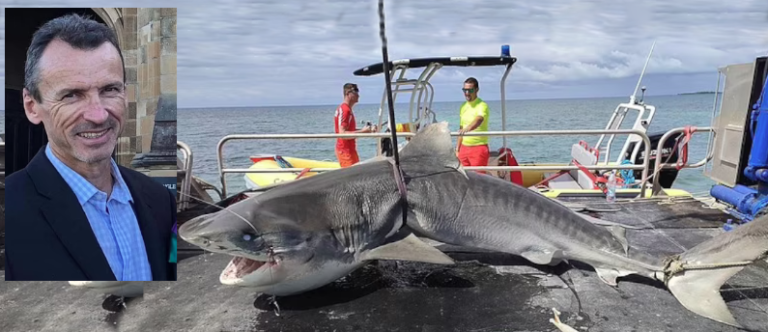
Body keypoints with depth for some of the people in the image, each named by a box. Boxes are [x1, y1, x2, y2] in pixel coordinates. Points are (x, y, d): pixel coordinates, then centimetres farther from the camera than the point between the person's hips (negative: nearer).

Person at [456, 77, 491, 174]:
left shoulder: (482, 106, -12)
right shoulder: (463, 106, 12)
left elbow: (479, 120, -34)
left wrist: (467, 129, -53)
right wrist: (457, 149, 15)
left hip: (478, 148, -7)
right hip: (464, 148, 7)